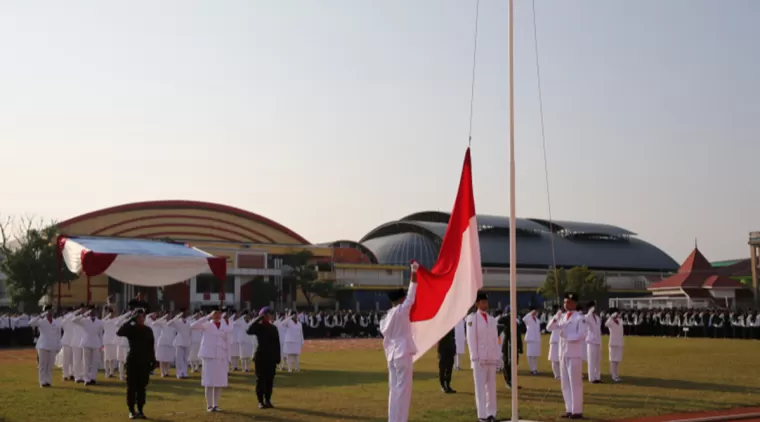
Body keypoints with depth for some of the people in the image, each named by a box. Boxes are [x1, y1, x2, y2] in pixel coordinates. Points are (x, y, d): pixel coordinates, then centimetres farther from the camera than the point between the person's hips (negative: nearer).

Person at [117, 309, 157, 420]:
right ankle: (132, 411, 9)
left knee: (141, 387, 7)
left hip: (144, 362, 3)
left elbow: (151, 347, 10)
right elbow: (119, 332, -25)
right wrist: (130, 320, -23)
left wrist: (153, 361, 5)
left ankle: (140, 410, 14)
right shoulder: (130, 329, -4)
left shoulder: (148, 330, 6)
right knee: (132, 386, 1)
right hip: (132, 361, -3)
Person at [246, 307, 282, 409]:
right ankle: (261, 402, 6)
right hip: (260, 357, -4)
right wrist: (258, 319, -24)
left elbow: (277, 343, 11)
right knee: (260, 379, 0)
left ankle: (268, 400, 14)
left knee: (270, 379, 6)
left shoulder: (273, 328, 9)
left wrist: (278, 357, 5)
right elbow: (249, 331, -26)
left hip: (271, 357, 4)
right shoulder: (258, 326, -4)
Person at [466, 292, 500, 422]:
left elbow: (495, 340, 14)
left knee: (491, 387, 6)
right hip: (479, 358, -5)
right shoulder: (472, 318, -1)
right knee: (480, 387, -5)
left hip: (491, 358, 5)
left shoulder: (492, 320, 15)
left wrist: (497, 357, 6)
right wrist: (475, 357, -13)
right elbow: (471, 339, -6)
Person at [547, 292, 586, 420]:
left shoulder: (579, 318, -9)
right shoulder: (562, 317, 12)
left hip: (574, 354, -7)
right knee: (565, 384, 10)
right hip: (563, 354, 7)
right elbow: (549, 328, 9)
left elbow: (582, 335, -16)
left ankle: (577, 411, 0)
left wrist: (566, 336, -16)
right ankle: (569, 409, 16)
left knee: (575, 384, -4)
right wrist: (556, 318, -7)